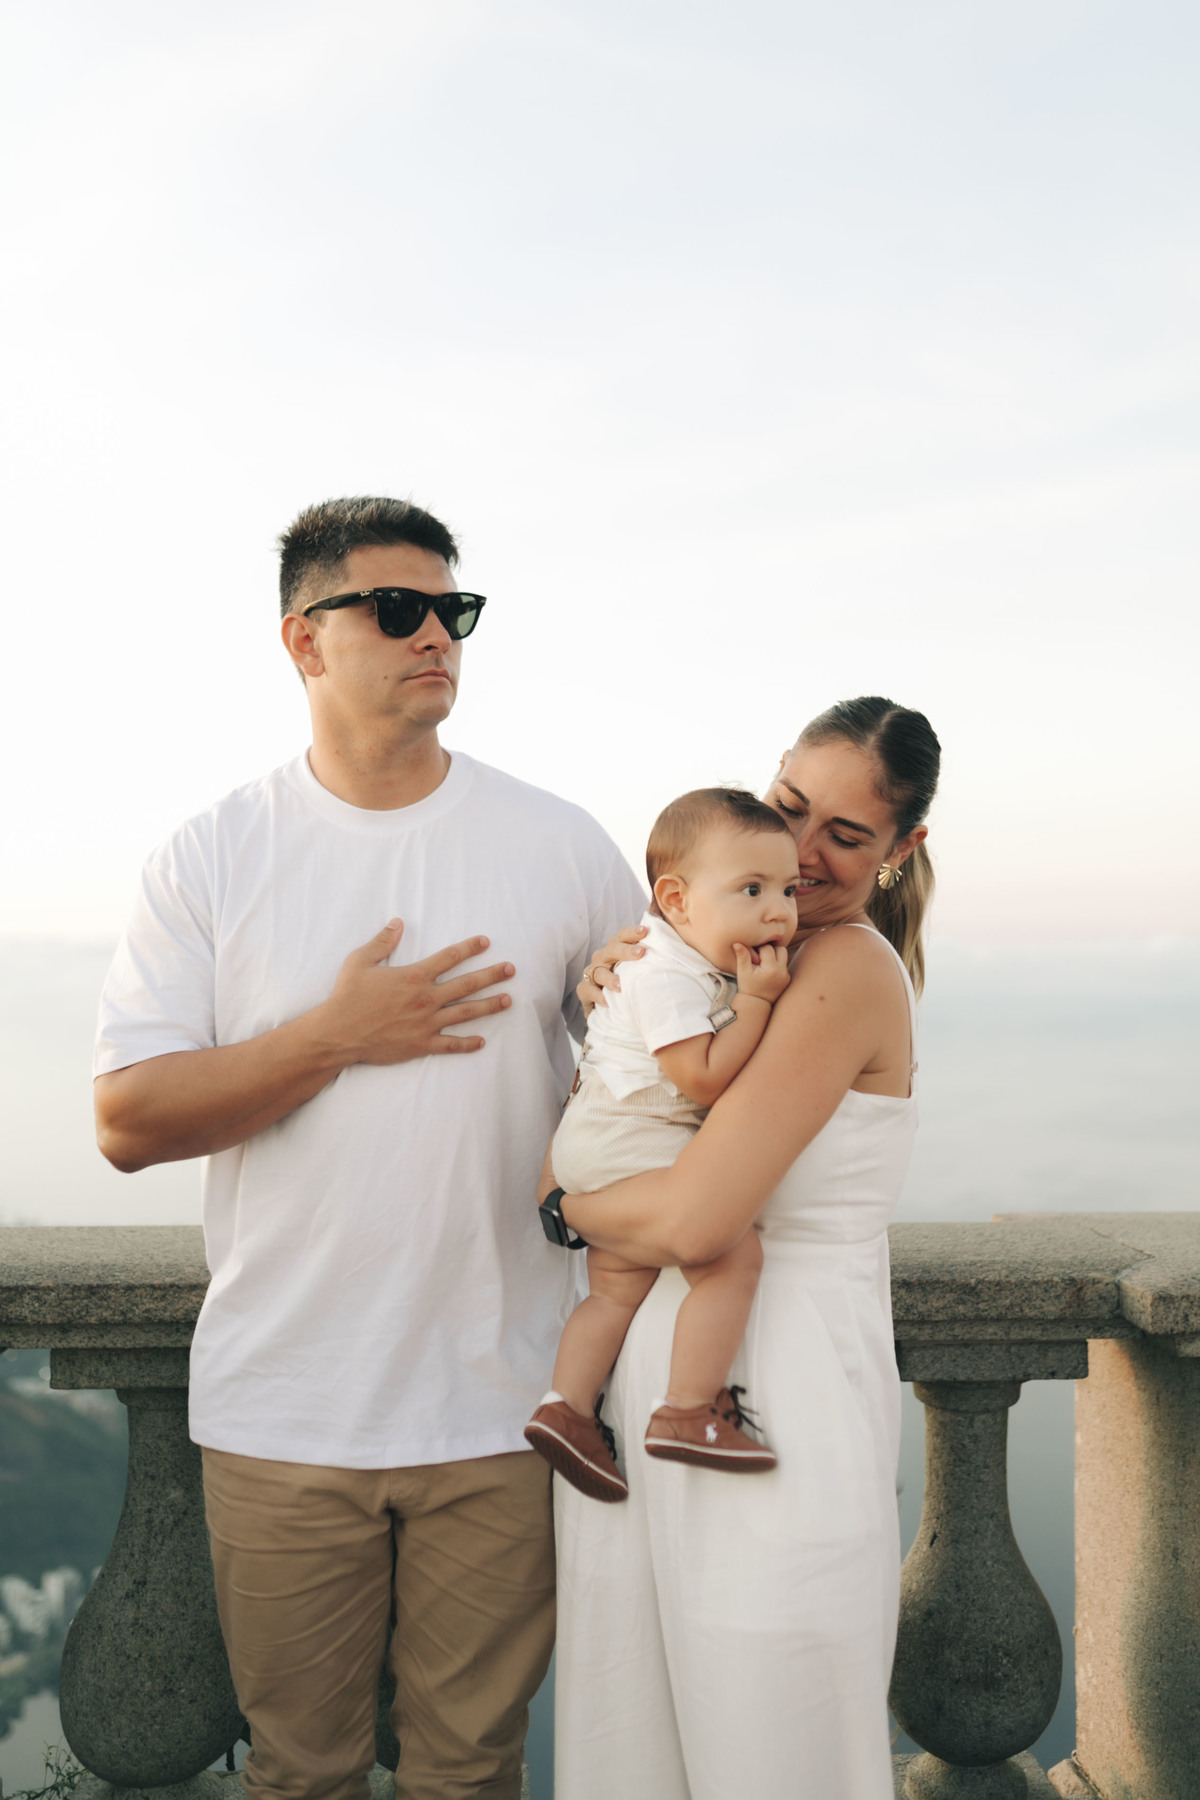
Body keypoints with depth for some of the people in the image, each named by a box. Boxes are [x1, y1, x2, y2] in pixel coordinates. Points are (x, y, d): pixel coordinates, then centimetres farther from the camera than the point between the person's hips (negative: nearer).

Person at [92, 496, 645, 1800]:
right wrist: (337, 1035, -15)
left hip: (496, 1403, 1)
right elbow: (127, 1119, -7)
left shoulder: (562, 846, 1)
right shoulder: (212, 858, -2)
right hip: (279, 1410, 0)